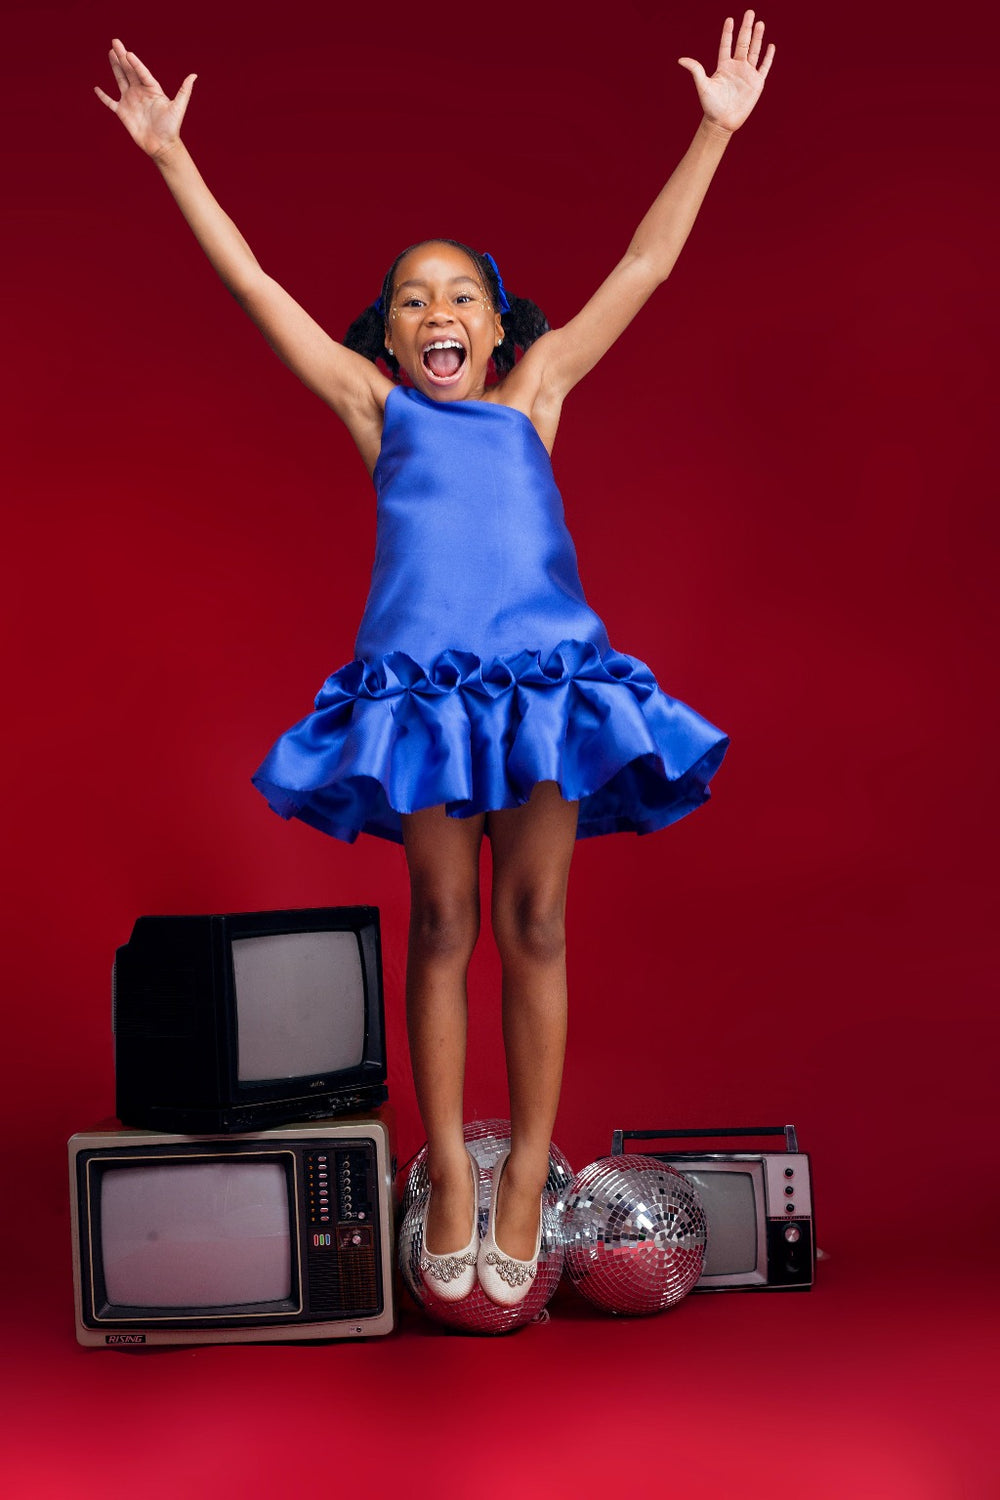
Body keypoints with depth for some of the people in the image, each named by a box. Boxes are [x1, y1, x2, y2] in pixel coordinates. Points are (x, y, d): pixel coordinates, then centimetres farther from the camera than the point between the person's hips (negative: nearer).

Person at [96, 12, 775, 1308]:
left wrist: (717, 130, 17)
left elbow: (645, 265, 18)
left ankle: (526, 1173, 10)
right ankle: (447, 1171, 11)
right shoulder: (375, 404, 16)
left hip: (546, 673, 1)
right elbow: (253, 284, 15)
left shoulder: (535, 387, 17)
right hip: (421, 682, 0)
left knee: (533, 926, 3)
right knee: (441, 925, 4)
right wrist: (170, 156, 14)